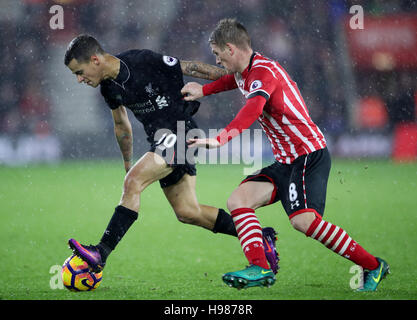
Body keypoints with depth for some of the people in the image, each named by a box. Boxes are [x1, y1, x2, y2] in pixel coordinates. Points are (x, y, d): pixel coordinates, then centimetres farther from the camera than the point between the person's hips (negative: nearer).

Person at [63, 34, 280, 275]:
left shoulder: (144, 61, -18)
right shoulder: (109, 87, 4)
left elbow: (191, 68, -9)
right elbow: (121, 124, 21)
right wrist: (128, 163, 28)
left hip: (179, 132, -8)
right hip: (160, 139, 8)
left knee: (133, 182, -22)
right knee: (187, 212, 7)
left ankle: (100, 255, -24)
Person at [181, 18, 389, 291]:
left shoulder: (263, 71, -16)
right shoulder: (246, 72, 15)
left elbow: (253, 109, -37)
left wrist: (219, 140, -47)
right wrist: (203, 91, 34)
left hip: (308, 154, -10)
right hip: (286, 161, 10)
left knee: (303, 220, -25)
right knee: (238, 201, -6)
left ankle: (373, 266, -12)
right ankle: (260, 268, -18)